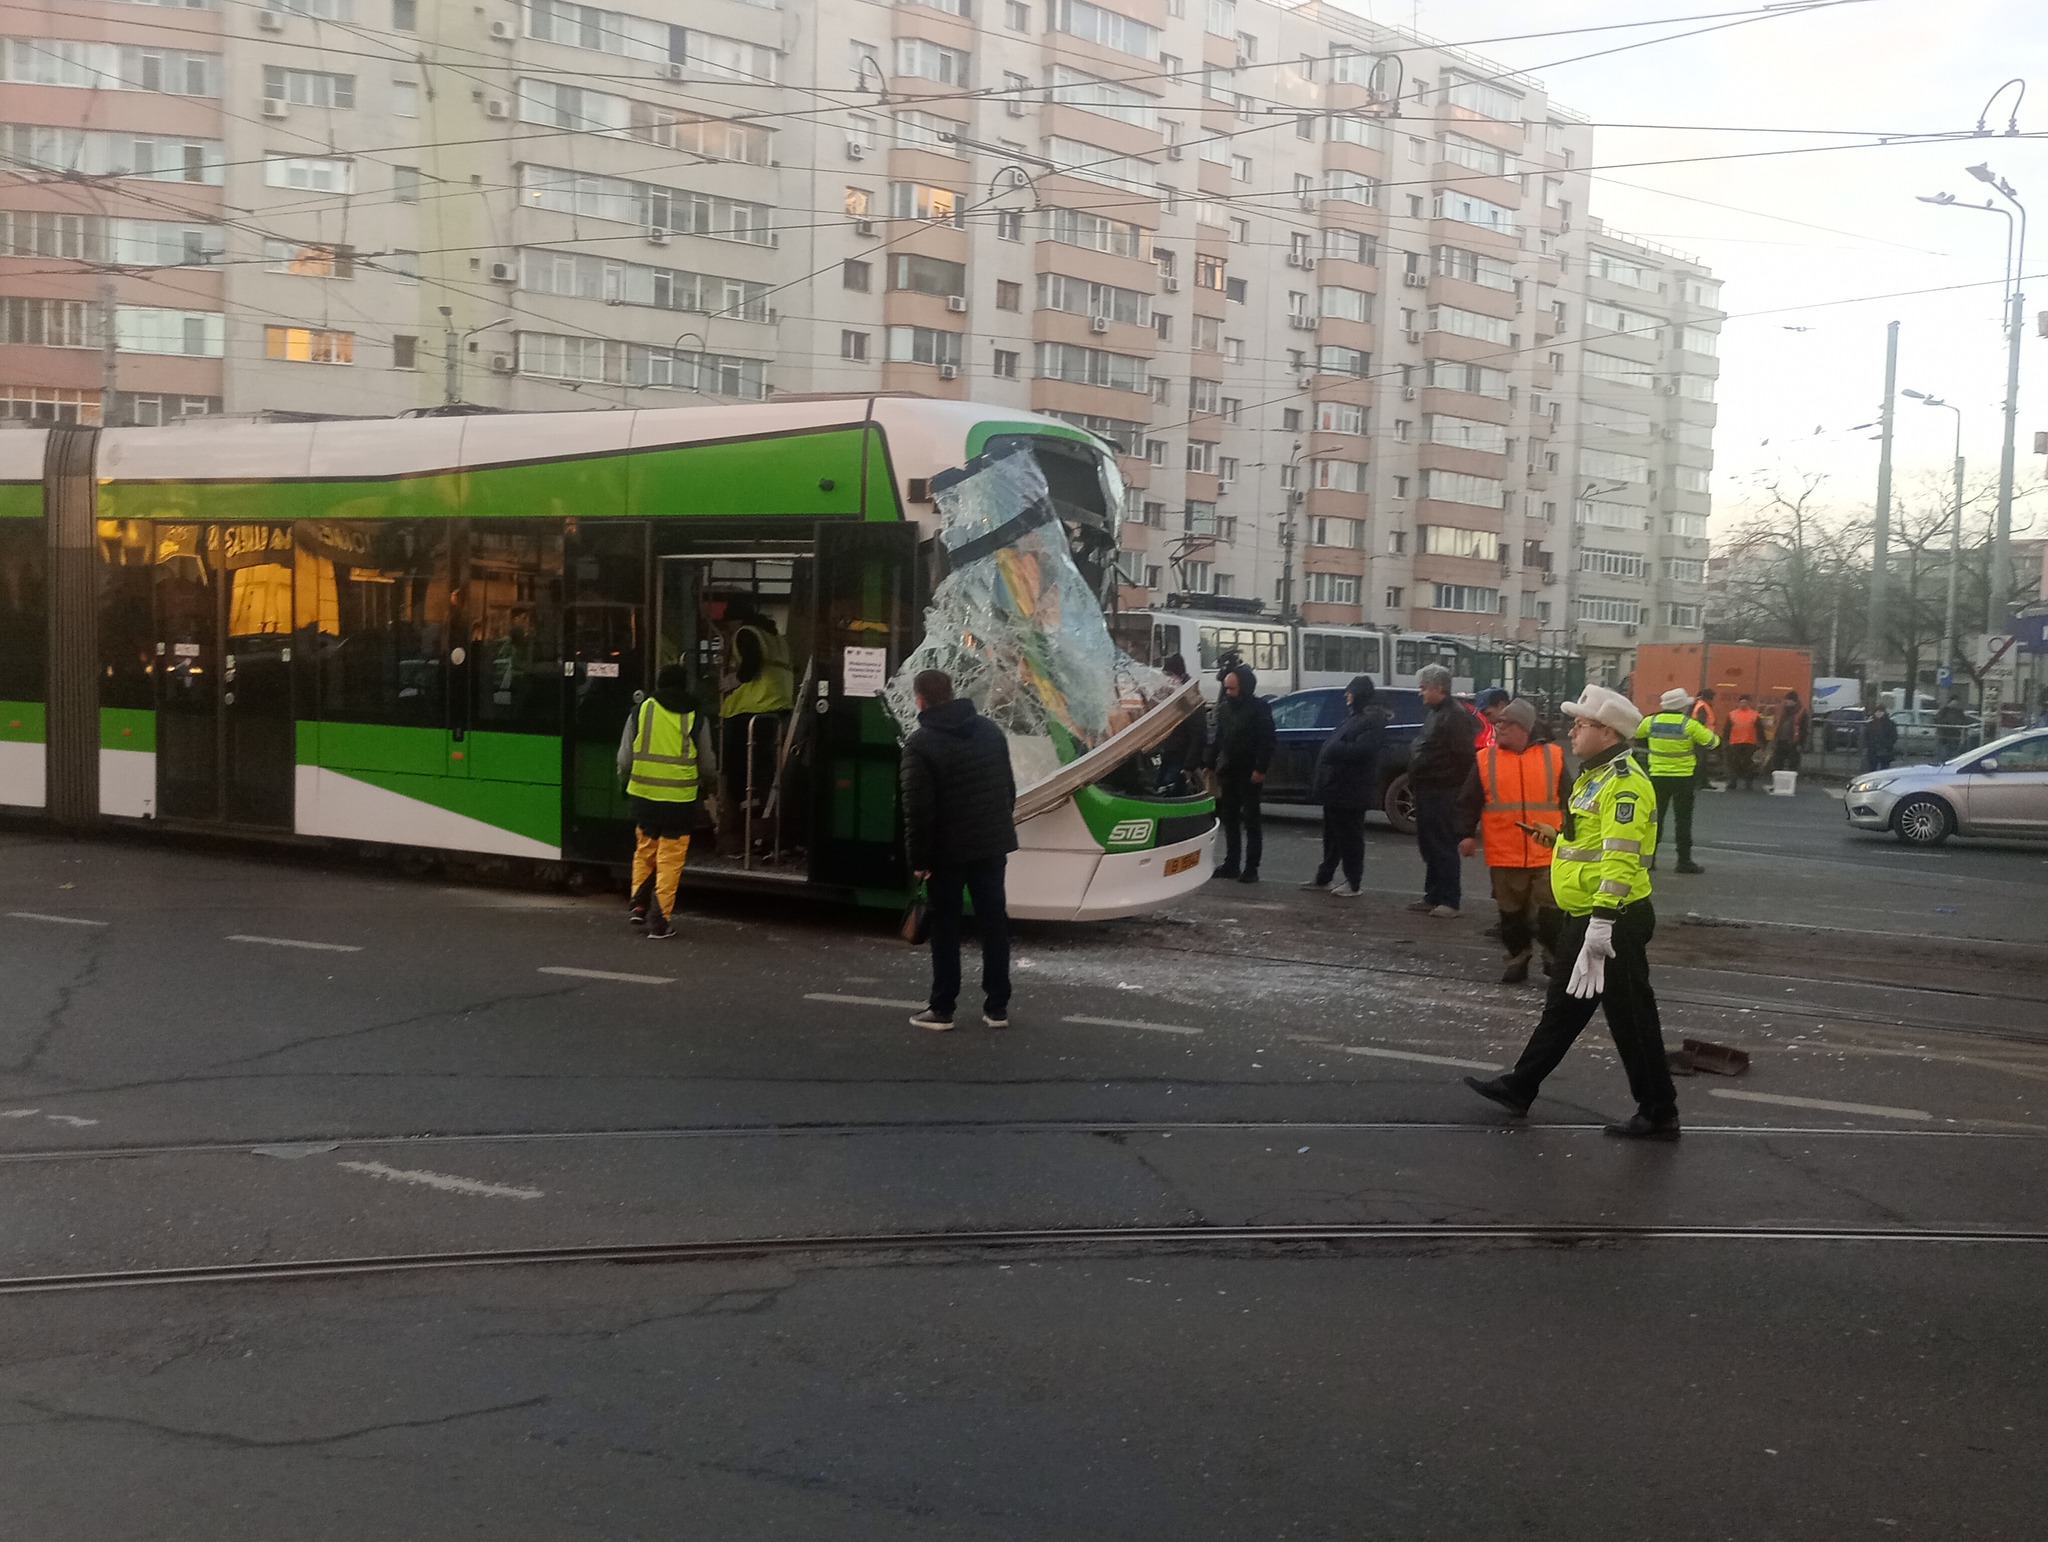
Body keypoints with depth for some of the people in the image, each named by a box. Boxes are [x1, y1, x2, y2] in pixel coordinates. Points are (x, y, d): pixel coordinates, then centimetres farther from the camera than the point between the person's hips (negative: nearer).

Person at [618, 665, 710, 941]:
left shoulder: (641, 711, 0)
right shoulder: (695, 717, -2)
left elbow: (624, 759, 3)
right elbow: (706, 765, 6)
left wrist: (628, 779, 23)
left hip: (643, 795, 2)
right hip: (680, 800, -2)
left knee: (644, 851, 21)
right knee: (670, 858, 4)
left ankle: (639, 905, 18)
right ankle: (660, 921, 4)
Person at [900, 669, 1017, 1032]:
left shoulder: (920, 744, -14)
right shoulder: (990, 731, 6)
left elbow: (918, 809, -17)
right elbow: (1009, 787, 12)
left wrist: (918, 858, -9)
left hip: (948, 851, -5)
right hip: (992, 843, 5)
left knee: (945, 928, 6)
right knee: (994, 923, 10)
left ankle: (942, 1008, 10)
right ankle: (997, 1006, 15)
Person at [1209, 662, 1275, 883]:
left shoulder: (1259, 708, -7)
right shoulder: (1224, 707, 12)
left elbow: (1267, 741, -12)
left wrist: (1260, 769, -18)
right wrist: (1211, 765, 11)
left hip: (1248, 774, -7)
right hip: (1227, 773, 7)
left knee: (1250, 821, -3)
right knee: (1230, 820, 10)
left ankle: (1251, 868, -1)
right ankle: (1231, 865, 17)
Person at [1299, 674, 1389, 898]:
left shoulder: (1372, 720, -14)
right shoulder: (1356, 717, 19)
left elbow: (1360, 750, -26)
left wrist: (1332, 750, -16)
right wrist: (1330, 750, 2)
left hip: (1350, 789, -10)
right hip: (1337, 787, 10)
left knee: (1350, 836, -2)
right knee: (1332, 835, 17)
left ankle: (1353, 883, 6)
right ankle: (1323, 877, 26)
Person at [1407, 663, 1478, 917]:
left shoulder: (1454, 715, -15)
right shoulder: (1433, 712, 17)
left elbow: (1462, 754, -21)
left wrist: (1457, 789, -19)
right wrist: (1415, 783, 17)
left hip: (1442, 793, -10)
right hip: (1427, 791, 10)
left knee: (1443, 848, -6)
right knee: (1429, 846, 15)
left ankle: (1449, 900, -1)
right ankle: (1433, 896, 23)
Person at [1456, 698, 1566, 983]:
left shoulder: (1553, 756, 3)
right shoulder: (1485, 760, 2)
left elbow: (1568, 801, 8)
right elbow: (1469, 803, 3)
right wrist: (1468, 835, -7)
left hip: (1547, 854, -1)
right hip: (1504, 856, 1)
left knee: (1551, 913, -1)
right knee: (1512, 914, 10)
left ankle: (1555, 960, 17)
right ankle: (1517, 962, 24)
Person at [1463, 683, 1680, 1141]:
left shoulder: (1624, 782, -19)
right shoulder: (1593, 777, 14)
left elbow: (1621, 859, -27)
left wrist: (1602, 921, -32)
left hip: (1614, 922, -10)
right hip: (1586, 918, 10)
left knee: (1630, 1018, 0)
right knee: (1564, 1007, 18)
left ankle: (1658, 1114, 11)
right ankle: (1519, 1087, 28)